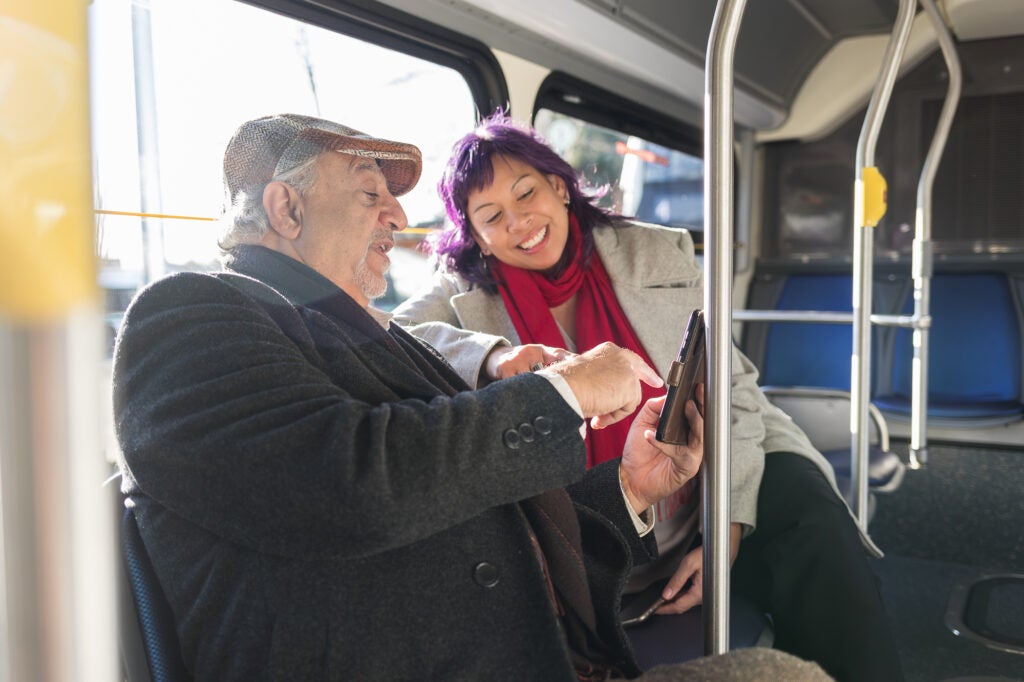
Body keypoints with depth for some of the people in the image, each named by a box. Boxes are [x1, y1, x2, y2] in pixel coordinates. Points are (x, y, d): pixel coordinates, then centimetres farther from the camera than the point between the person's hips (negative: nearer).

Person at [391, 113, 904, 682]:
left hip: (708, 484, 2)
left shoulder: (662, 256, 3)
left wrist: (727, 532, -11)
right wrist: (493, 356, -33)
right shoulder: (469, 292, 2)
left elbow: (729, 391, 0)